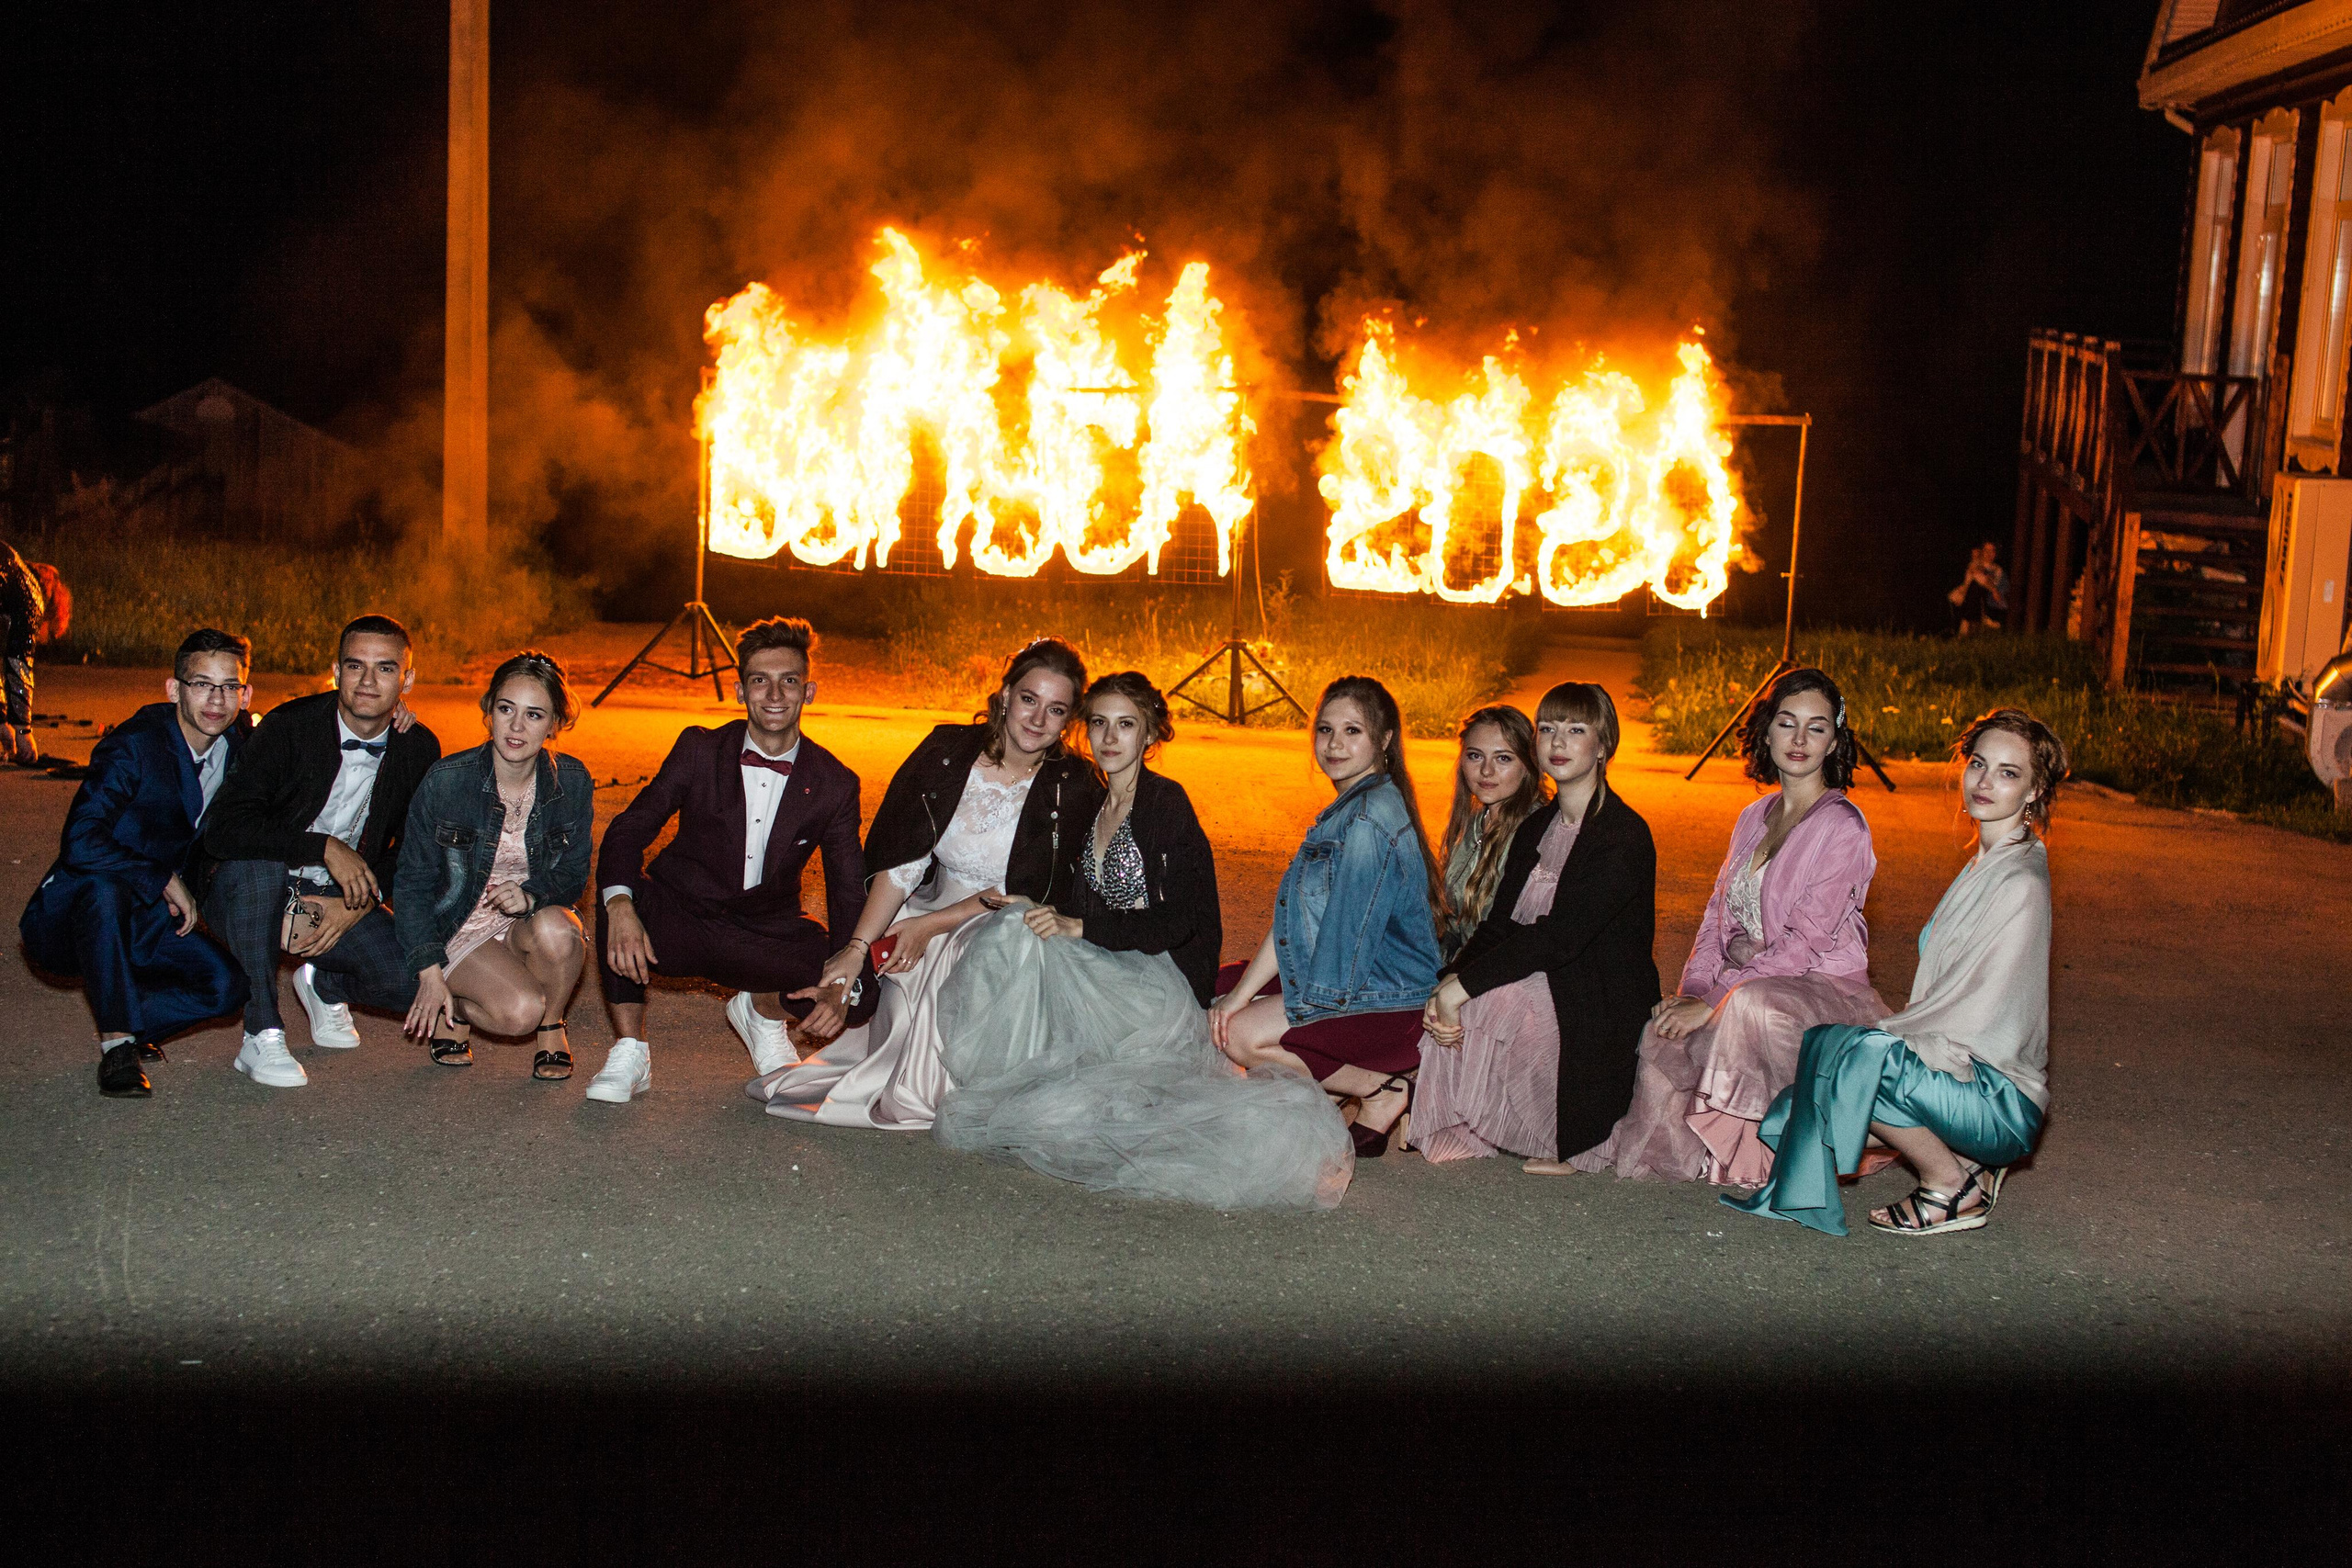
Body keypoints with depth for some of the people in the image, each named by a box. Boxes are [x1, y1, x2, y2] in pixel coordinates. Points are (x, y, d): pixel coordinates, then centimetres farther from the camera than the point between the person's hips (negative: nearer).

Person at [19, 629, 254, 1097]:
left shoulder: (239, 742, -3)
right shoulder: (134, 746, -22)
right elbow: (79, 844, -33)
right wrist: (166, 881, -26)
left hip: (146, 919, 6)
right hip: (73, 917, -6)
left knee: (227, 985, -16)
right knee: (104, 888, -39)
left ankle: (126, 1028, 10)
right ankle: (117, 1043, -27)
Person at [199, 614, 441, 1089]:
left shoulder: (420, 750, -4)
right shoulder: (287, 728, -18)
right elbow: (221, 830, -27)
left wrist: (359, 902, -12)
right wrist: (326, 846, -32)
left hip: (340, 901, 3)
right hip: (247, 894, -3)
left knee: (413, 982, -22)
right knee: (258, 859, -38)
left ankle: (324, 983, 15)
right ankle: (261, 1036, -27)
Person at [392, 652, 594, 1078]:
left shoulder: (572, 783, -9)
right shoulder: (445, 781, -14)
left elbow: (574, 874, 0)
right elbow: (412, 883, -6)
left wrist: (532, 894, -24)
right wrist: (430, 974, -13)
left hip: (530, 920, 2)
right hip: (459, 927, -2)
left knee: (554, 930, -35)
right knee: (520, 1011, -29)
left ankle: (551, 1027, -4)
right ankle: (454, 1008, 6)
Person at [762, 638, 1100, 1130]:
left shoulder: (1074, 789, -14)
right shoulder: (946, 752, -7)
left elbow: (1031, 896, -13)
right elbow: (900, 859, -8)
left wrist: (932, 925, -19)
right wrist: (858, 947, -16)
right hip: (935, 903, 4)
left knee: (957, 953, -32)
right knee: (896, 960, -24)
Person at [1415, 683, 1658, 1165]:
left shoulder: (1624, 836, -13)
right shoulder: (1534, 829, 13)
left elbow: (1559, 936, -23)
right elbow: (1498, 924, 5)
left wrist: (1462, 987, -26)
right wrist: (1448, 982, -16)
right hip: (1538, 992, 7)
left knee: (1486, 999, -30)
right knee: (1451, 1009, -20)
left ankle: (1461, 1137, -9)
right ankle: (1454, 1134, -5)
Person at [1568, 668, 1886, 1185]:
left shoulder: (1842, 827, -12)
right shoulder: (1753, 818, 13)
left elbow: (1807, 943, -18)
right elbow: (1719, 915, 14)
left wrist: (1713, 1003, -21)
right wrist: (1691, 991, -5)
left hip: (1822, 989, -6)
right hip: (1746, 983, 6)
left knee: (1751, 1004, -38)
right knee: (1664, 1037, -22)